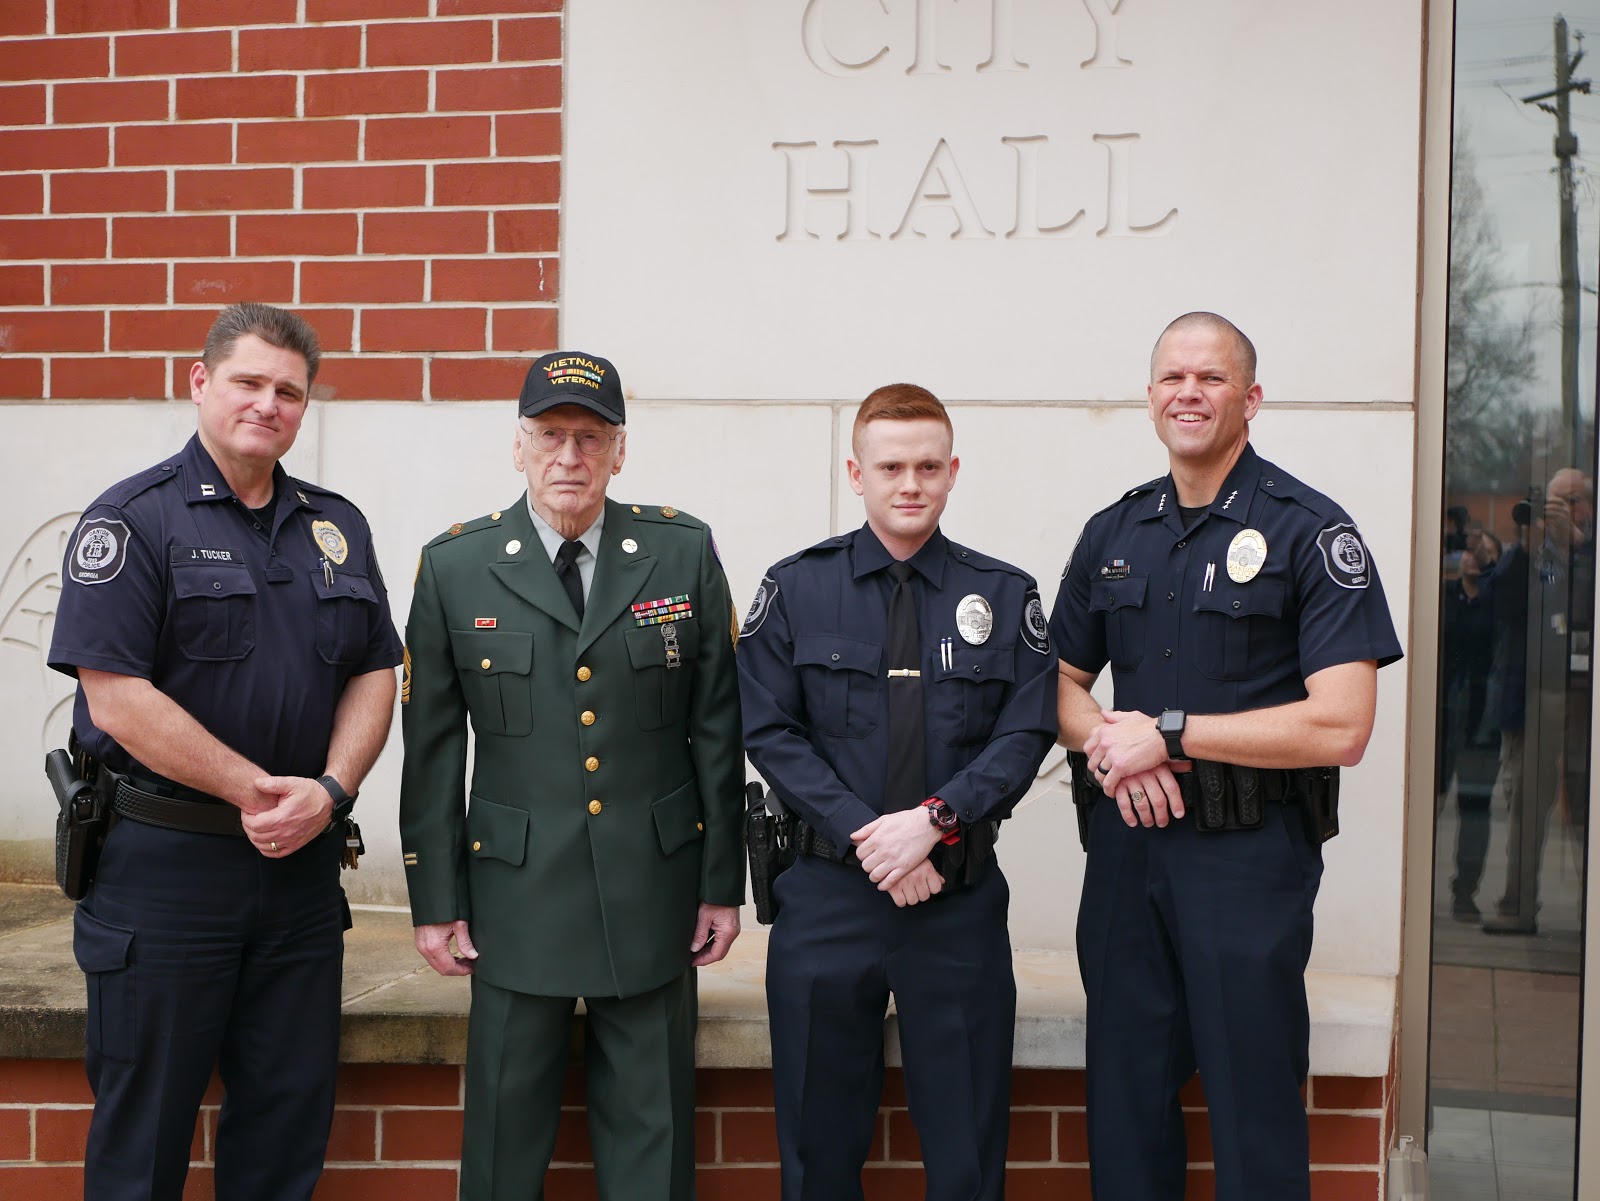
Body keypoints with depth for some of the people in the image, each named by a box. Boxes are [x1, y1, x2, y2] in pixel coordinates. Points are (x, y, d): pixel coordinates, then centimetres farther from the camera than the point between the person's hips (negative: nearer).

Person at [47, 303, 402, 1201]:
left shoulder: (337, 527, 10)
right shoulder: (134, 519, -7)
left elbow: (374, 674, 8)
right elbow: (116, 697, -15)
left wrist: (327, 790, -9)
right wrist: (255, 790, -15)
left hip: (301, 862, 5)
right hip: (163, 863, -5)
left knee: (291, 1121, 12)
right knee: (143, 1128, 7)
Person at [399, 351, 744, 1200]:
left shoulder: (685, 552, 0)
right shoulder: (454, 566, -1)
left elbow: (717, 727, 3)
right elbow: (431, 747, 2)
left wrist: (723, 883, 3)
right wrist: (435, 900, 2)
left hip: (654, 893, 1)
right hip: (517, 892, 0)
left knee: (653, 1130, 10)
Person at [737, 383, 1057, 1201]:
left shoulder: (1005, 596, 5)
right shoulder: (795, 589, 3)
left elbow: (1025, 734, -1)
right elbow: (770, 733, -3)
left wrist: (936, 818, -16)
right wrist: (868, 836, -12)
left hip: (960, 896, 1)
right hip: (827, 891, 0)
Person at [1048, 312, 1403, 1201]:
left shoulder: (1311, 531, -8)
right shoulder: (1113, 534, 9)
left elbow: (1340, 726, -16)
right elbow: (1064, 687, 15)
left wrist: (1167, 733, -15)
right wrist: (1112, 744, -8)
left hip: (1249, 852, -5)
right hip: (1127, 841, 5)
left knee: (1254, 1109, 5)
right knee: (1124, 1101, 13)